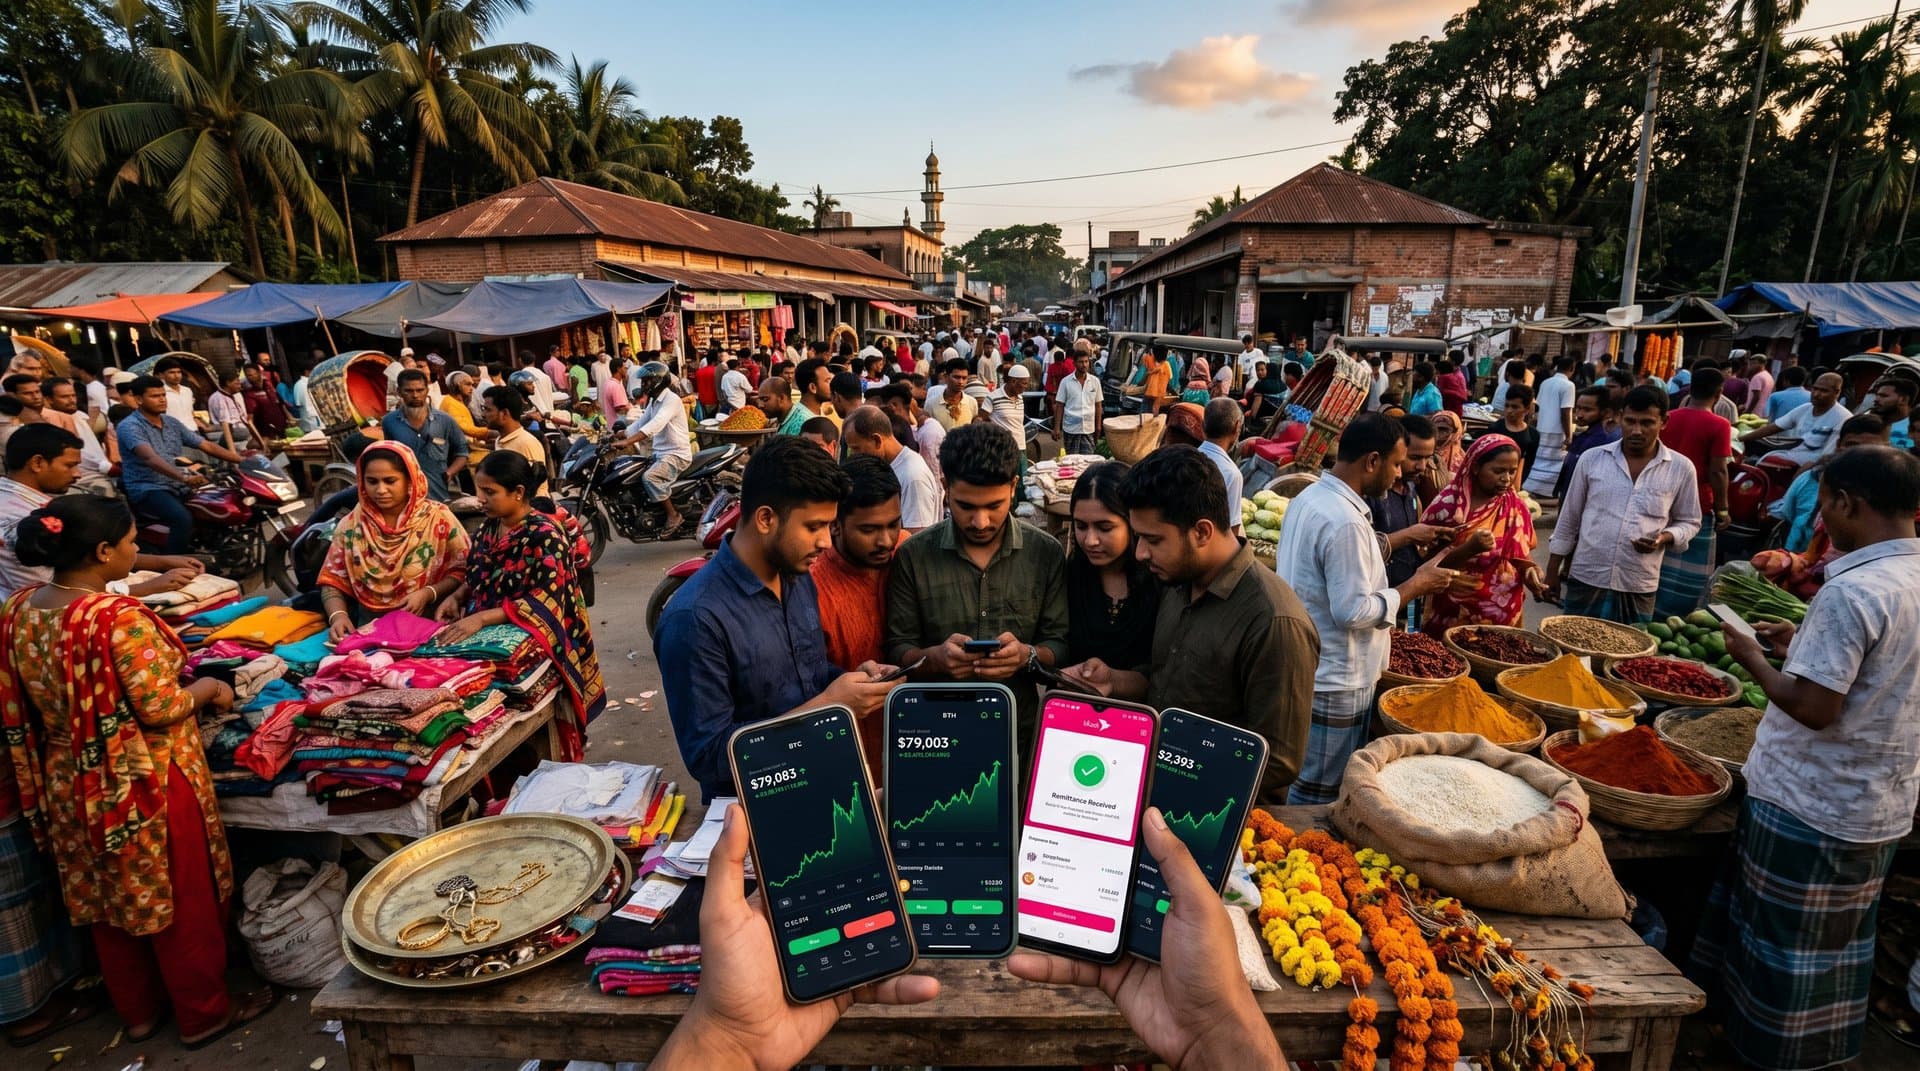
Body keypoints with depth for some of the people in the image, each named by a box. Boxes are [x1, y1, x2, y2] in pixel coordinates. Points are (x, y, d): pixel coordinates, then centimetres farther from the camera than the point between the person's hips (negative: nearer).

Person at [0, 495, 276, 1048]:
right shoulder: (119, 618, -27)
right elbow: (159, 709, -24)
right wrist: (208, 688, -6)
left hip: (72, 784, 8)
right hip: (144, 784, -7)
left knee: (109, 897, 23)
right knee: (181, 900, 11)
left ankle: (137, 1010, 40)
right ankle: (204, 1013, 27)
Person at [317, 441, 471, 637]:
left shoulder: (438, 518, -4)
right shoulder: (351, 525, 5)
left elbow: (463, 571, -3)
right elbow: (333, 582, 5)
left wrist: (428, 593, -18)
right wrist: (338, 615, -13)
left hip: (428, 624, -3)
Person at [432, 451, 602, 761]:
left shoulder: (545, 534, -15)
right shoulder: (488, 529, 8)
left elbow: (544, 601, -21)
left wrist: (481, 618, -27)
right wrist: (455, 597, 0)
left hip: (533, 638, -7)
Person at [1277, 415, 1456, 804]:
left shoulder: (1309, 498, 4)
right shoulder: (1346, 522, -25)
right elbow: (1353, 611, -25)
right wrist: (1415, 585, -12)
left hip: (1303, 668, 10)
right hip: (1333, 684, -9)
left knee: (1303, 783, 23)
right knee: (1319, 797, 7)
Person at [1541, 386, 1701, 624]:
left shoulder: (1681, 468, 0)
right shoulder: (1592, 458, -1)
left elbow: (1689, 522, 11)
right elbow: (1568, 519, 5)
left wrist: (1665, 538, -13)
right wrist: (1552, 573, 6)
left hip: (1638, 587, 0)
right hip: (1585, 579, 0)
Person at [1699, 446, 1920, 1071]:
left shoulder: (1850, 592, -25)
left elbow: (1813, 708, -25)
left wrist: (1753, 659, -10)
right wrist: (1804, 644, 10)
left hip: (1810, 802, -8)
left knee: (1786, 934, 9)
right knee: (1840, 933, 22)